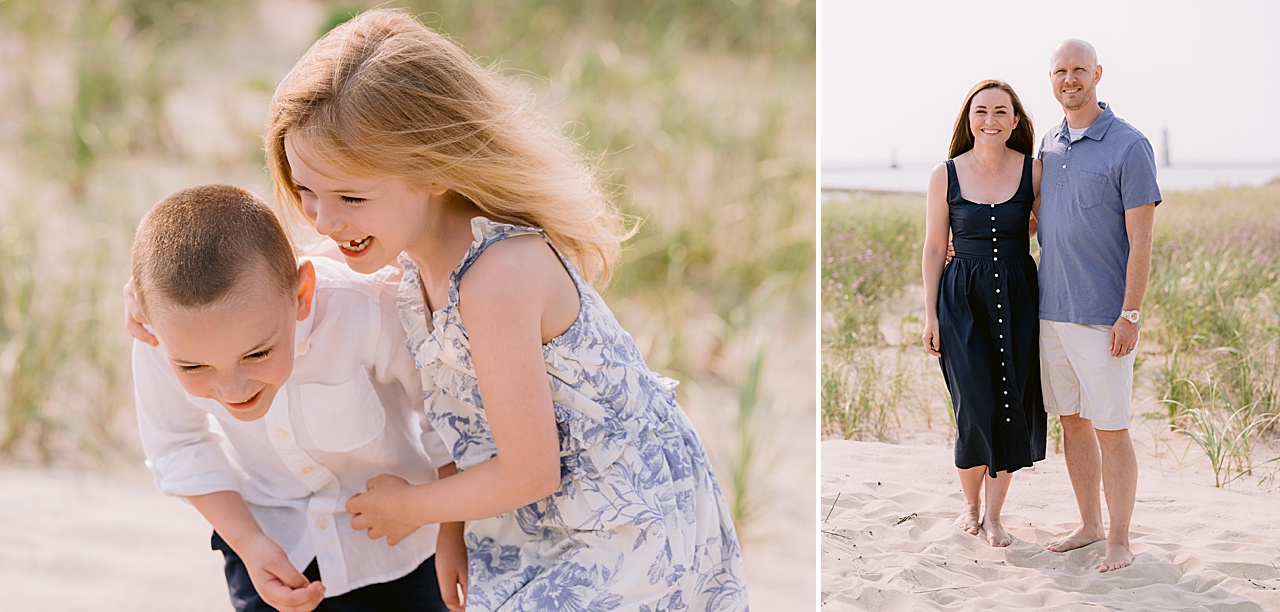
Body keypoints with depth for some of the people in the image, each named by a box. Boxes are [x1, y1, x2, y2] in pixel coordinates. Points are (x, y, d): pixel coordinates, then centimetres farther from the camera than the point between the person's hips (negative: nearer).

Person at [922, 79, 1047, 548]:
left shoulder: (1034, 172, 0)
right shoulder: (946, 176, -1)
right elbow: (934, 249, 3)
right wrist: (930, 315, 1)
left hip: (1018, 298, 1)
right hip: (963, 298, -1)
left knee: (1012, 408, 3)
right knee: (976, 408, -5)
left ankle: (994, 514, 19)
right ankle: (971, 503, 20)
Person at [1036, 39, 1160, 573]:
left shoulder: (1129, 147, -9)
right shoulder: (1049, 144, 11)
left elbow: (1141, 239, -11)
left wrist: (1130, 315, -16)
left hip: (1103, 318, -6)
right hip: (1053, 310, 6)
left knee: (1111, 429, -1)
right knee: (1072, 422, 13)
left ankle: (1119, 540, 10)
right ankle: (1089, 524, 25)